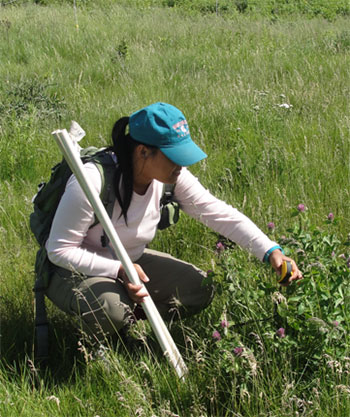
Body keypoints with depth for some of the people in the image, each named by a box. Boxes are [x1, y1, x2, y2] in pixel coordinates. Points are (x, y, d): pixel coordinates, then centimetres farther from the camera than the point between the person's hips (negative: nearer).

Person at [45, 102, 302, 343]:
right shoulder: (93, 181, -33)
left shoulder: (172, 176, -14)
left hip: (130, 262, 6)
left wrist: (271, 251, -22)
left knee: (199, 289, -7)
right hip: (74, 271, -6)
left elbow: (220, 214, -11)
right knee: (110, 309, -37)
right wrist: (119, 270, -37)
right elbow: (60, 250, -27)